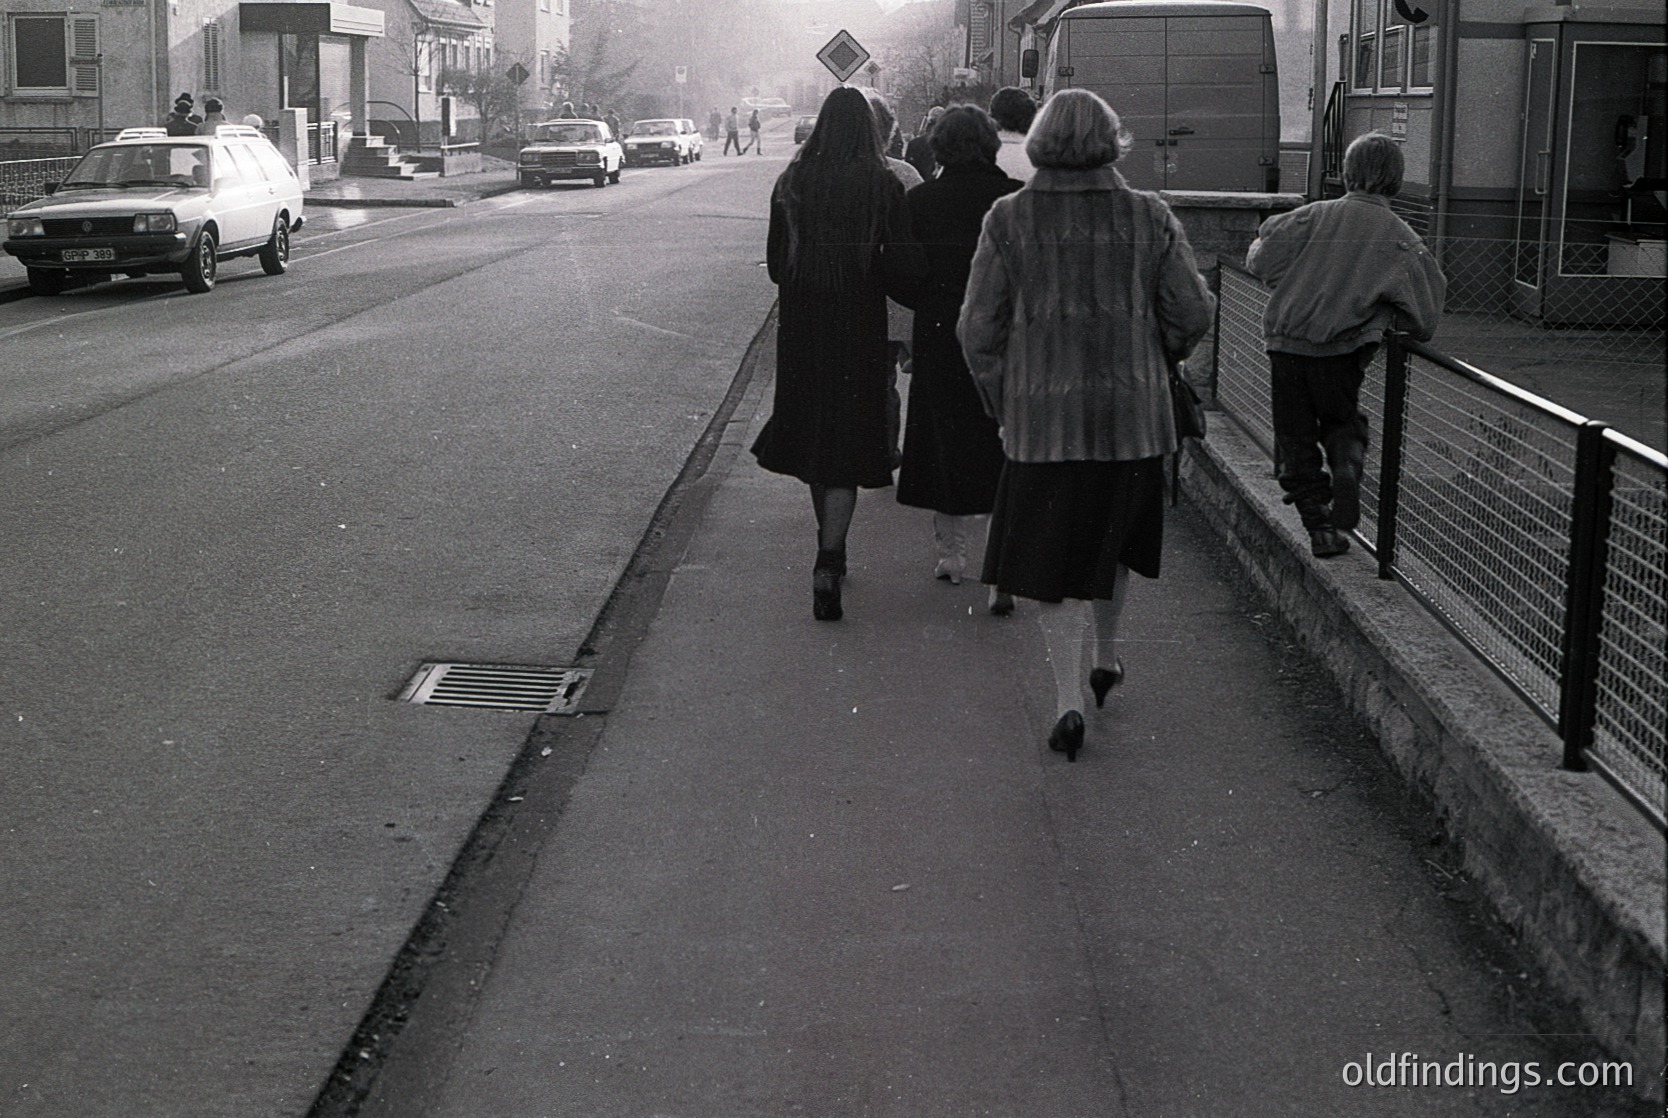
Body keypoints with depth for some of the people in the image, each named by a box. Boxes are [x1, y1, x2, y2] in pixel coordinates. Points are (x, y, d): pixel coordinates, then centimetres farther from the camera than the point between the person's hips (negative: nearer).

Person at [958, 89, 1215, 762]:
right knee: (1113, 535, 23)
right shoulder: (1149, 218, -3)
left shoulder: (1009, 219, -5)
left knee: (1052, 555, 4)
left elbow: (978, 328, -4)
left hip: (1041, 415, -2)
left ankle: (1068, 696, -6)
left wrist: (1001, 402, 9)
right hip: (1132, 413, 2)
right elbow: (1193, 312, 0)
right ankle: (1104, 657, 38)